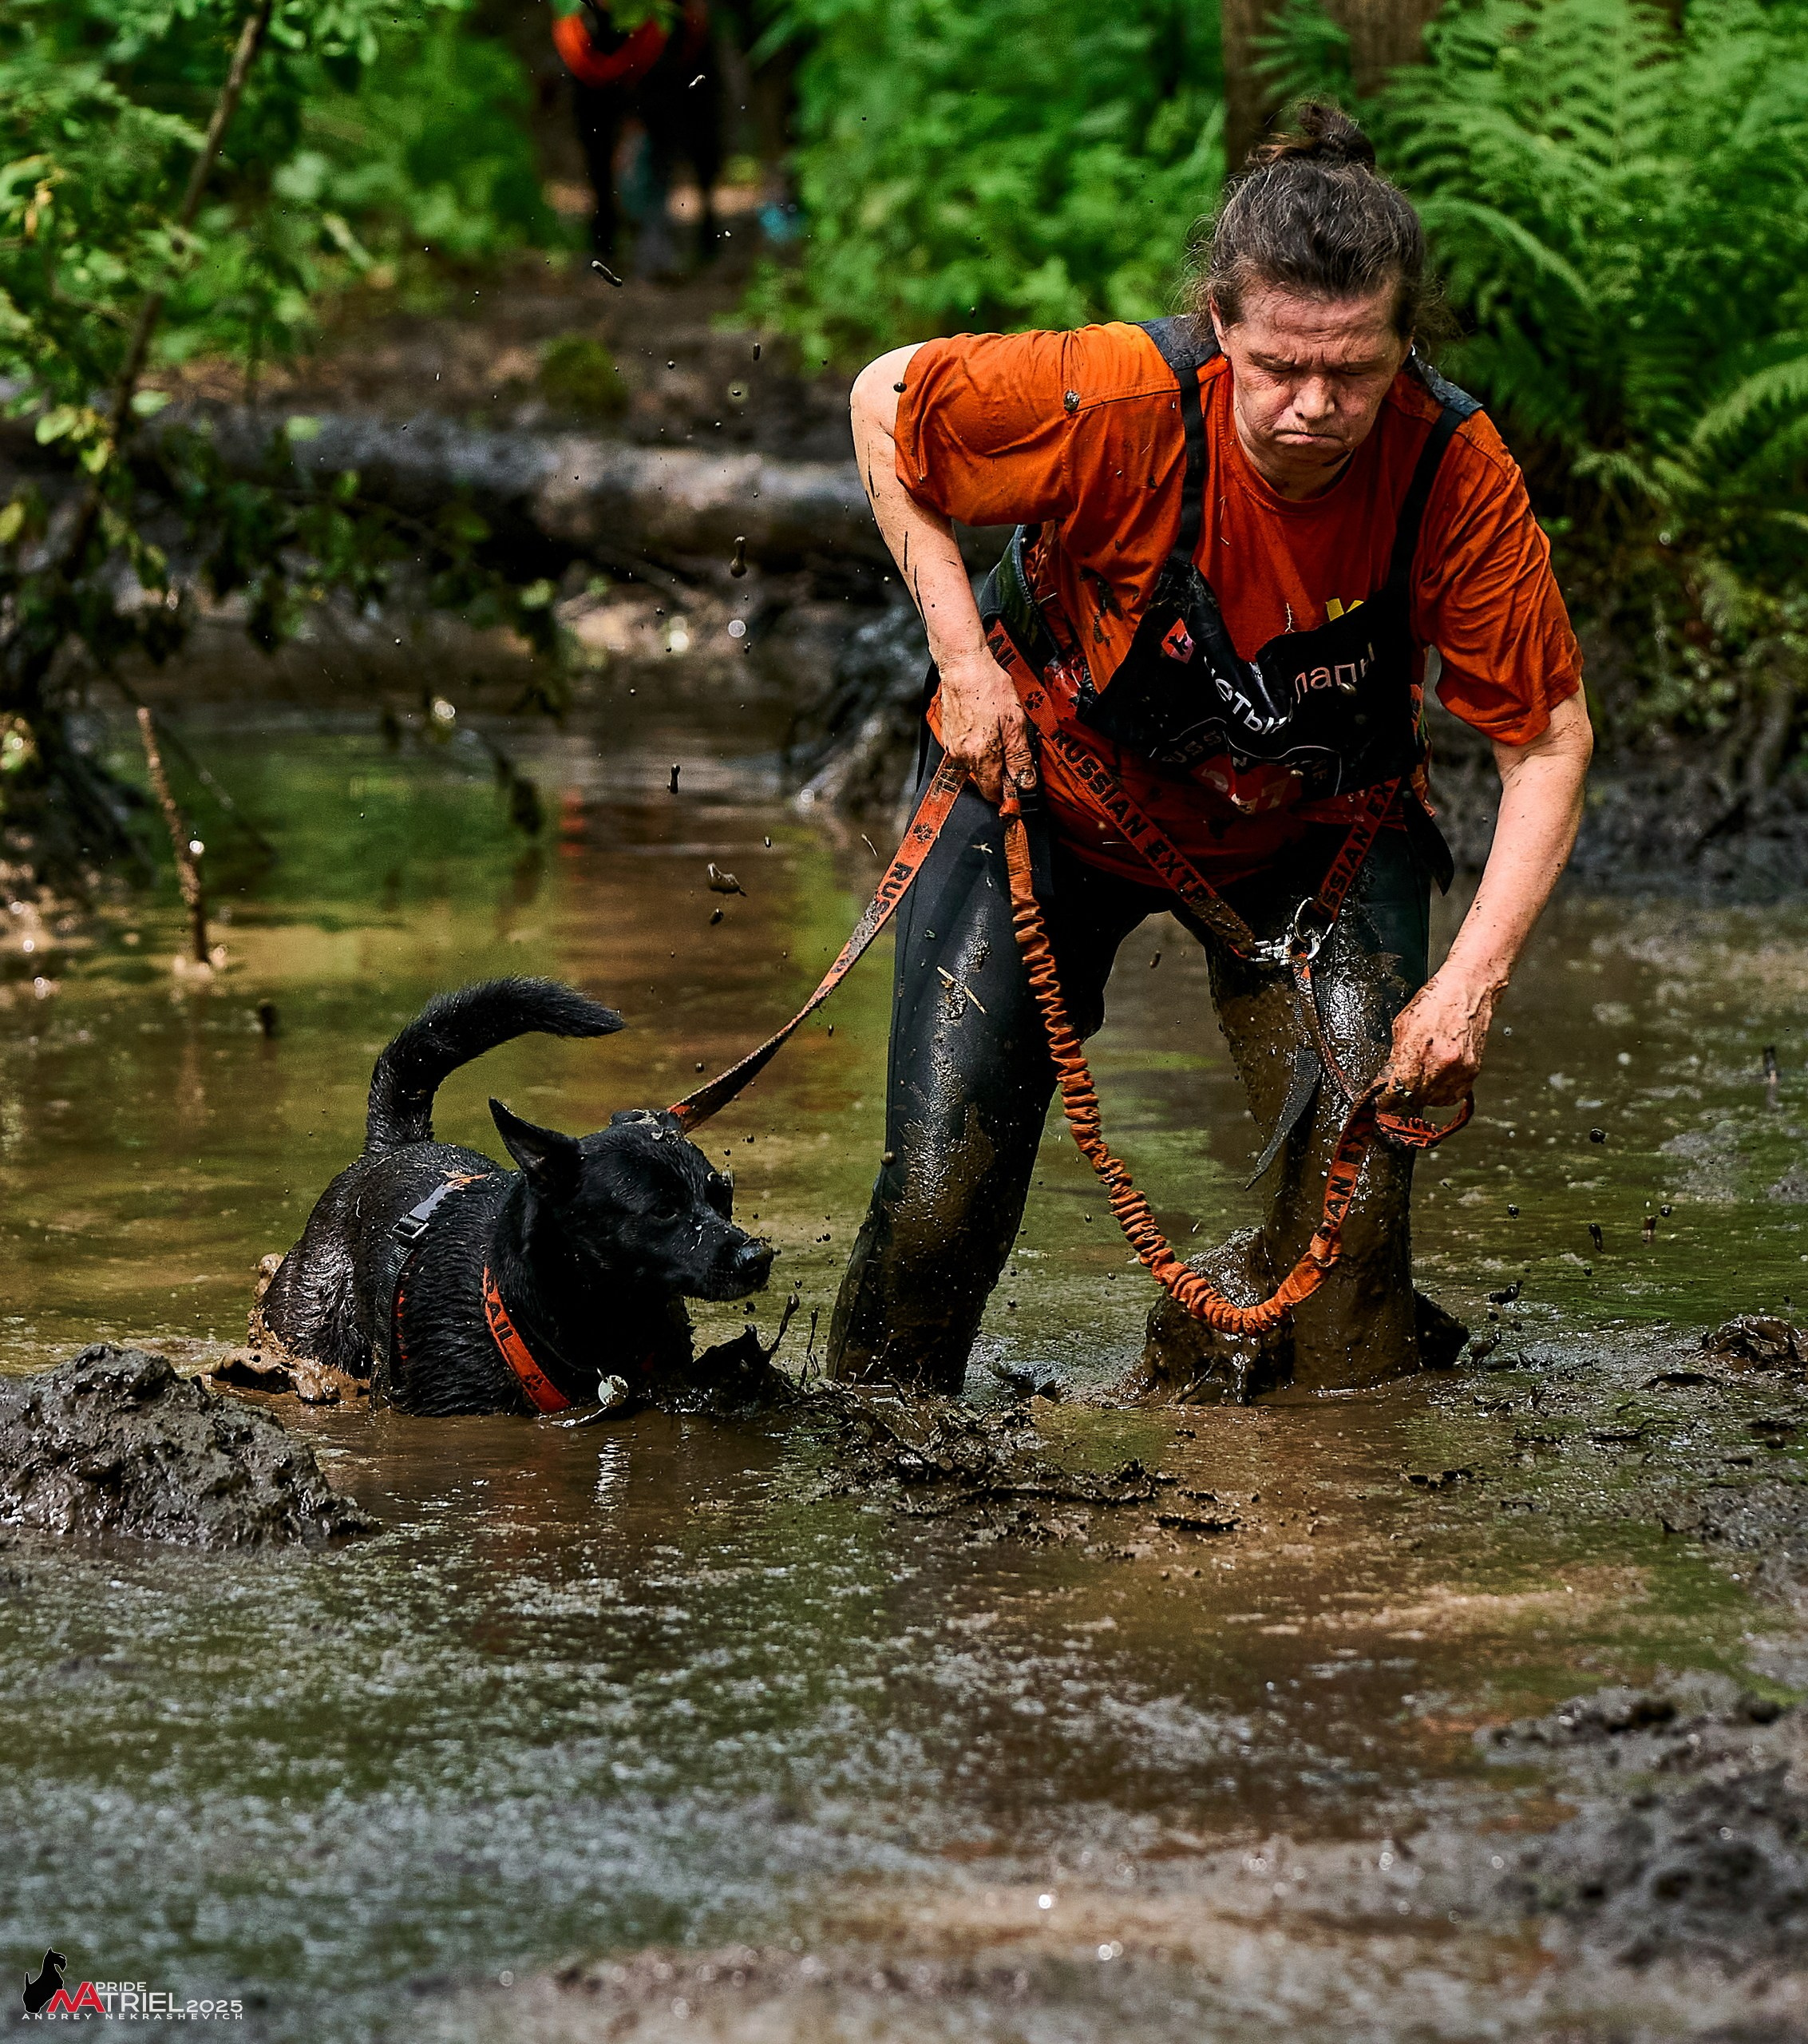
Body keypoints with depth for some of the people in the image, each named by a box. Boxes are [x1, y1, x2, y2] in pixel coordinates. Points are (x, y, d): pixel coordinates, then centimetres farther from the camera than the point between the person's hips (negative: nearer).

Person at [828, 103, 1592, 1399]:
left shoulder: (1455, 475, -29)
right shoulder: (1121, 405, -34)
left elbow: (1550, 742, -18)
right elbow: (887, 401, -15)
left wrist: (1472, 983, -27)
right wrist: (962, 657, -18)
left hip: (1312, 832, 1)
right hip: (1054, 785, -1)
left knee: (1356, 1178, -16)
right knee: (940, 1193, -3)